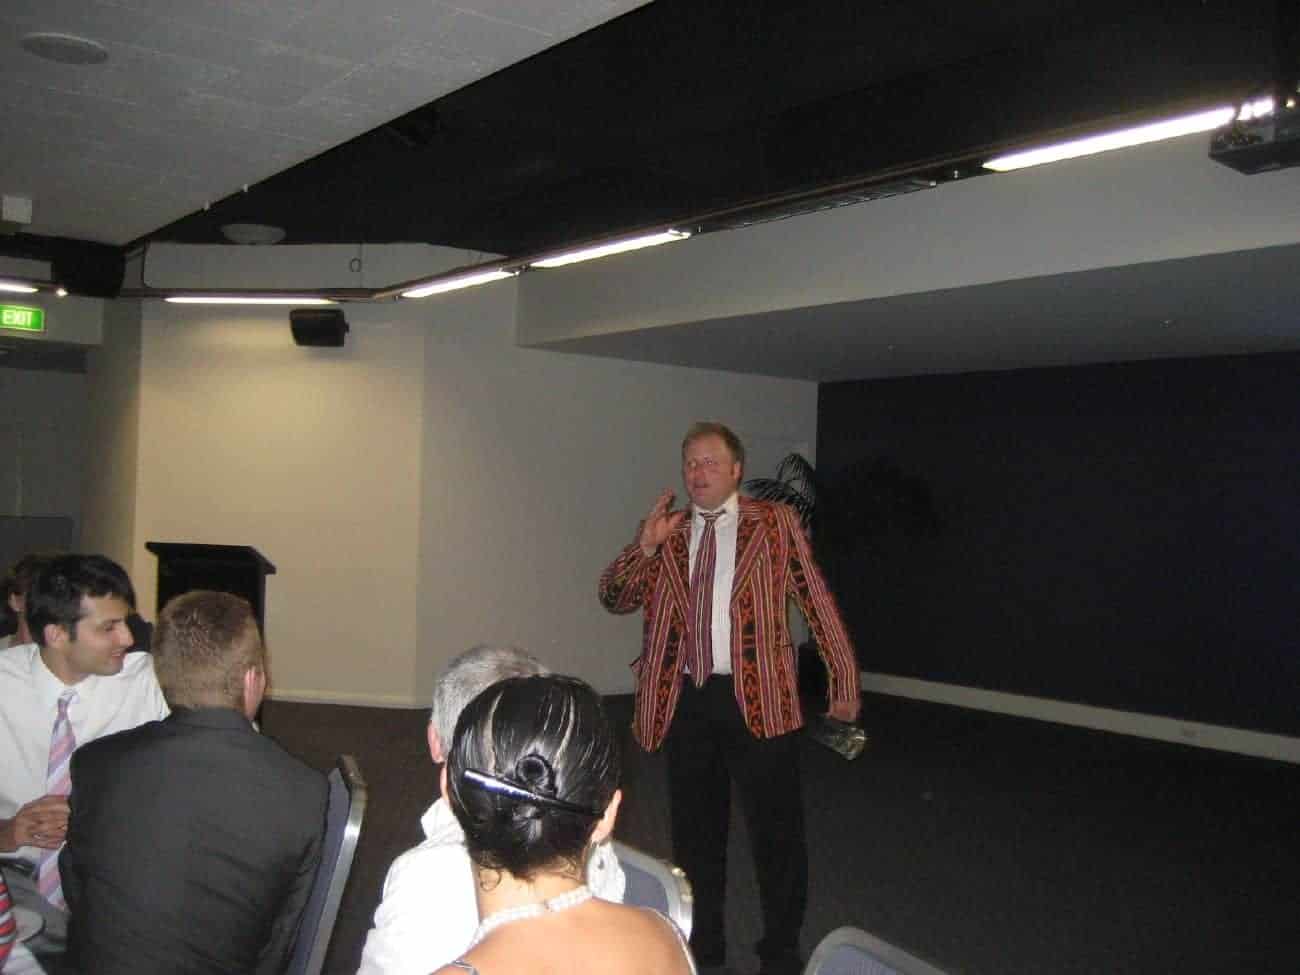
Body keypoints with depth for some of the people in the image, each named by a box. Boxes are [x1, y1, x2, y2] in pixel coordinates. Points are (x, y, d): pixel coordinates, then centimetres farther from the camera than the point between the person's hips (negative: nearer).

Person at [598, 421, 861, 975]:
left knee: (777, 834, 5)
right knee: (695, 834, 16)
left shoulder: (775, 524, 0)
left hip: (757, 698, -3)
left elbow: (817, 602, 0)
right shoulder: (667, 533, 8)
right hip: (686, 700, 4)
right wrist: (645, 546, -12)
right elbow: (615, 599, 4)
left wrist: (844, 683, -3)